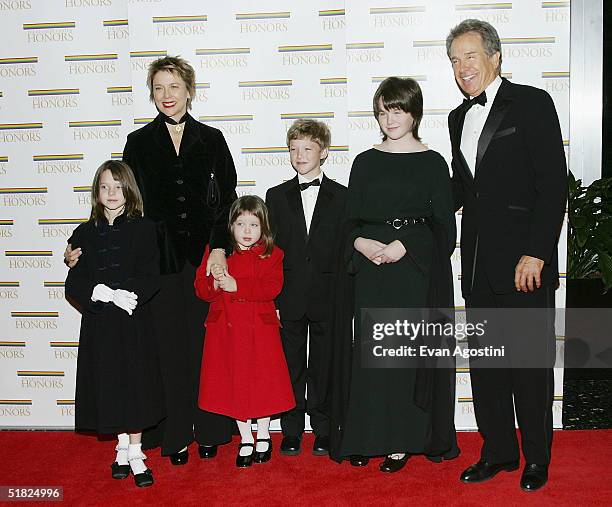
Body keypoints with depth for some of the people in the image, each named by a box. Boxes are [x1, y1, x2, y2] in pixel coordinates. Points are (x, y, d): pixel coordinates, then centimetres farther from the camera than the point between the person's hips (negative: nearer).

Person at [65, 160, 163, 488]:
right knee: (110, 385, 9)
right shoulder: (85, 234, 4)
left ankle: (136, 454, 16)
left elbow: (150, 279, -11)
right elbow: (74, 286, -2)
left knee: (135, 385, 3)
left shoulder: (143, 229, -2)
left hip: (135, 323, -2)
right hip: (99, 325, 2)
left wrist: (101, 291, -21)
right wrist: (109, 295, -19)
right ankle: (122, 448, 27)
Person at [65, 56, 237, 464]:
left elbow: (227, 199, 3)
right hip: (158, 257, 0)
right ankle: (175, 435, 17)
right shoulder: (139, 143, 6)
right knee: (168, 344, 4)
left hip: (204, 253, 0)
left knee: (205, 342, 4)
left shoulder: (211, 139, 6)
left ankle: (209, 430, 18)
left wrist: (220, 248, -8)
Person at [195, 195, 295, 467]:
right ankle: (245, 440, 25)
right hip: (225, 327, 2)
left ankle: (263, 436, 29)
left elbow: (272, 287, -14)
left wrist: (236, 285, -23)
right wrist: (215, 283, -22)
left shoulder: (271, 254, 0)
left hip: (259, 328, -1)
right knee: (233, 383, 8)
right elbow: (201, 287, 1)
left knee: (262, 381, 6)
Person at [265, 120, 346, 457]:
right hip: (289, 298, 1)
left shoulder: (342, 197, 4)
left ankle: (323, 431, 20)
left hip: (327, 297, -1)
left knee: (324, 366, 7)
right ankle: (292, 432, 21)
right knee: (291, 366, 9)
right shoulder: (276, 196, 7)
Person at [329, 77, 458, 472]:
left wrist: (405, 245, -15)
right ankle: (367, 437, 12)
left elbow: (444, 227, -2)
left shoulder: (432, 163, 3)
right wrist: (362, 243, -11)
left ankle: (402, 440, 10)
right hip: (370, 270, 2)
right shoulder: (365, 163, 11)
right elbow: (351, 221, 10)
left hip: (417, 270, -2)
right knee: (369, 351, 2)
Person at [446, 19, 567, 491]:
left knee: (530, 360, 4)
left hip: (525, 261, -6)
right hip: (479, 262, 6)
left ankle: (536, 458, 20)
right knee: (485, 360, 11)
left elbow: (553, 184, -11)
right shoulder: (459, 118, 15)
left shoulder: (532, 103, -5)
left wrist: (536, 254, -16)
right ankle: (498, 451, 26)